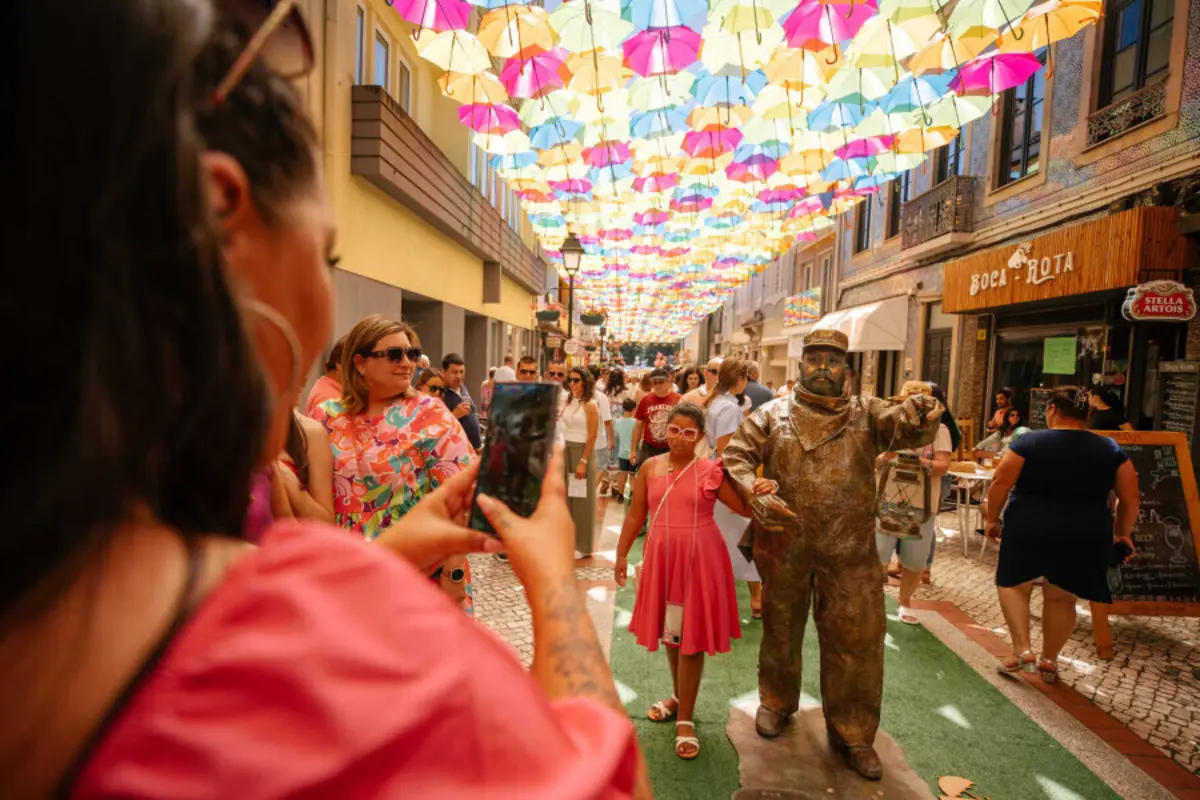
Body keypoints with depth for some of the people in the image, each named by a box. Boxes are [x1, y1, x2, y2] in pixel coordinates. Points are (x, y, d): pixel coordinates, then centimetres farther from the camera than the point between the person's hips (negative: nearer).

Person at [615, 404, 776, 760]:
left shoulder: (710, 471, -7)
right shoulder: (649, 468, 0)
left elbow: (744, 506, -3)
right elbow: (635, 515, 6)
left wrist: (762, 491, -23)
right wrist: (621, 554, 7)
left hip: (700, 558, -3)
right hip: (662, 557, 3)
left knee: (692, 635, 4)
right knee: (670, 632, 18)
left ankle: (685, 719, 18)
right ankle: (679, 696, 42)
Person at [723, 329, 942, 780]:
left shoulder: (866, 415, 3)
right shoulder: (772, 415, 0)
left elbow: (908, 428, -14)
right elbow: (735, 456, -4)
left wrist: (921, 413, -38)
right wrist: (754, 496, -21)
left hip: (849, 553, 1)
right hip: (783, 547, 0)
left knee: (856, 641, 9)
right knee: (780, 631, 18)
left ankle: (851, 732, 29)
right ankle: (776, 702, 42)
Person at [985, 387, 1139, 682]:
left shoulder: (1029, 442, -7)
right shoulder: (1110, 449, 3)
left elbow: (1000, 483, -10)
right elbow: (1131, 497, 6)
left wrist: (993, 518, 2)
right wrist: (1121, 533, 19)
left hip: (1029, 529, -3)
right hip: (1085, 535, 3)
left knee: (1012, 583, 16)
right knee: (1061, 597, 17)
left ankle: (1022, 651, 5)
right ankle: (1048, 661, 25)